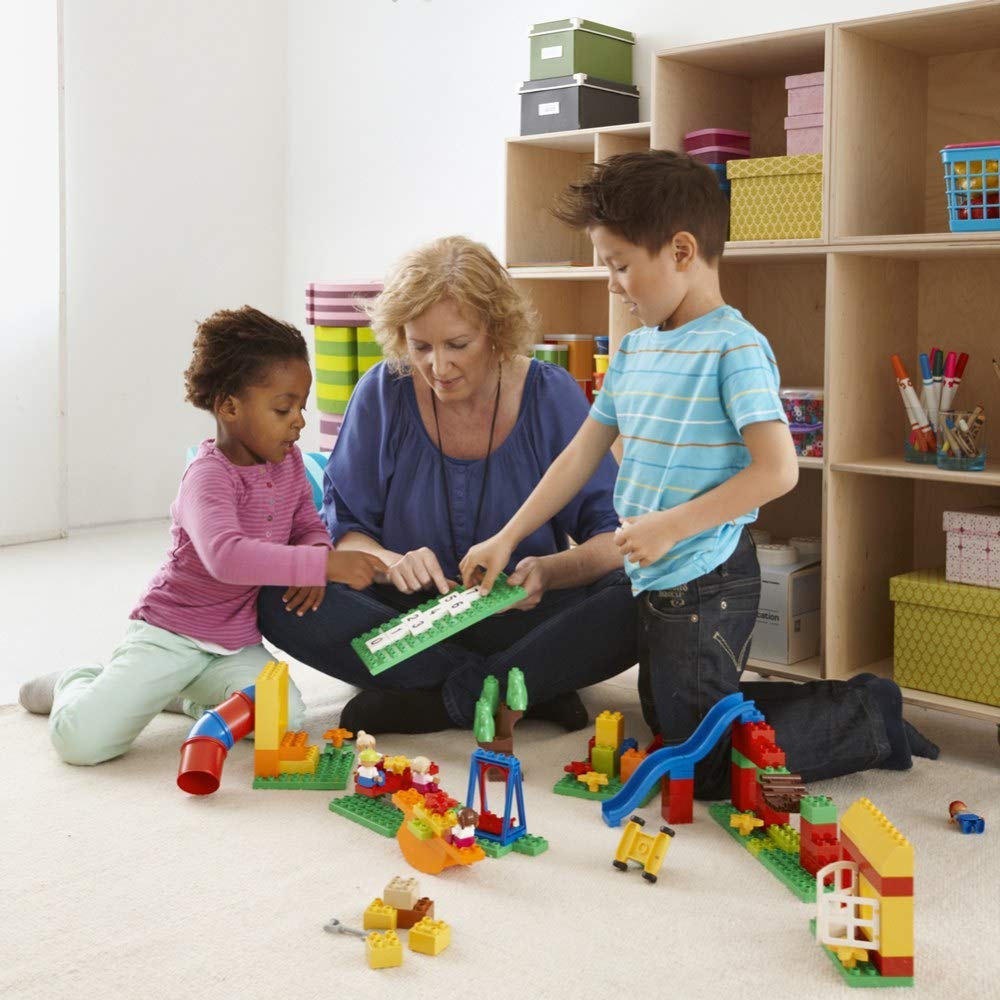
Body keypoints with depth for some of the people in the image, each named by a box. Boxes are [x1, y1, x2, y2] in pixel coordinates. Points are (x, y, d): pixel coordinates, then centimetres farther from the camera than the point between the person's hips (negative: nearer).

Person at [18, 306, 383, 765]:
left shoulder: (290, 462, 1)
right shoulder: (208, 476, -24)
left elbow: (309, 526, 13)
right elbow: (226, 556, -42)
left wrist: (316, 554, -13)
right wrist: (322, 563, -47)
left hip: (237, 641, 6)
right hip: (170, 633, -6)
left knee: (284, 718, -22)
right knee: (80, 739, -20)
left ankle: (194, 692, 11)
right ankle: (76, 684, 20)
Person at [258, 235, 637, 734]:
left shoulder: (552, 394, -6)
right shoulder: (383, 393, -4)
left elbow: (611, 537, -8)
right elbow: (342, 529, -3)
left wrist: (552, 571, -30)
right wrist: (390, 562, -25)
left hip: (520, 615, -1)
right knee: (281, 600, -26)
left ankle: (434, 699, -24)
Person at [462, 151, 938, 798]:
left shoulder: (735, 347, -17)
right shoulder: (635, 349, 8)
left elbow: (777, 470, -23)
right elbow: (583, 454, 13)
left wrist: (671, 525, -22)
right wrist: (508, 538, 12)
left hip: (709, 589, -9)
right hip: (659, 584, 9)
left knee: (703, 773, -4)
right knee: (668, 729, 24)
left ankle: (870, 719, 10)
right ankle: (846, 704, 28)